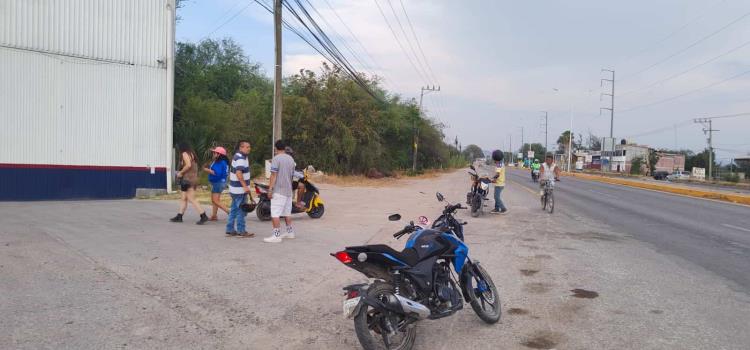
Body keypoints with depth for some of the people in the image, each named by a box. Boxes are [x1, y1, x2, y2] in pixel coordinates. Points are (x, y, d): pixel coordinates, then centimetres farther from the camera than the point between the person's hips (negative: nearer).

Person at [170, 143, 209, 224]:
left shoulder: (185, 154, -8)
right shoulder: (192, 154, 18)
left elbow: (188, 165, -24)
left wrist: (181, 172, -12)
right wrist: (181, 172, 12)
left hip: (188, 180, -10)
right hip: (193, 179, 10)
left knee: (192, 199, -11)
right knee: (183, 198, 14)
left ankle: (204, 216, -14)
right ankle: (179, 216, 19)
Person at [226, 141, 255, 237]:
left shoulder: (237, 156, 15)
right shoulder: (240, 158, -18)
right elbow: (238, 173, -28)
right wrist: (245, 186, -29)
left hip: (235, 188, 10)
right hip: (240, 189, -10)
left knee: (234, 209, 14)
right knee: (241, 210, -3)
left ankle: (230, 229, 20)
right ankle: (241, 231, 3)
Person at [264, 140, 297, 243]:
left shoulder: (276, 158, -11)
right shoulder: (291, 159, 11)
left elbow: (274, 175, -16)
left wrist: (270, 189, -13)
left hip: (278, 191, -8)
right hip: (288, 190, 8)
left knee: (275, 213, -7)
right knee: (287, 212, 17)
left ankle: (276, 235, -9)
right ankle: (290, 232, 25)